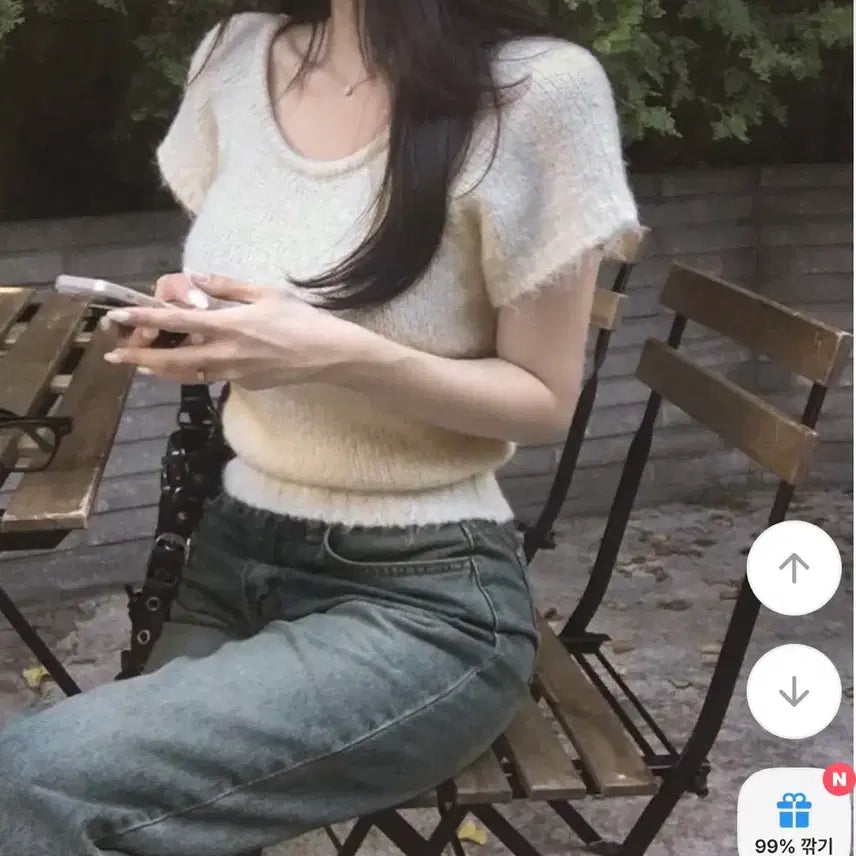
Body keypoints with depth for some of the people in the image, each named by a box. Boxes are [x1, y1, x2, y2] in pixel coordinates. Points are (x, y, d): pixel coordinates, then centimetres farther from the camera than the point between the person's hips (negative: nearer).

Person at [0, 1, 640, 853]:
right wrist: (184, 327, -8)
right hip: (236, 553, 6)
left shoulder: (539, 90, -15)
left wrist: (346, 356, -24)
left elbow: (545, 402, -8)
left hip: (425, 598, -5)